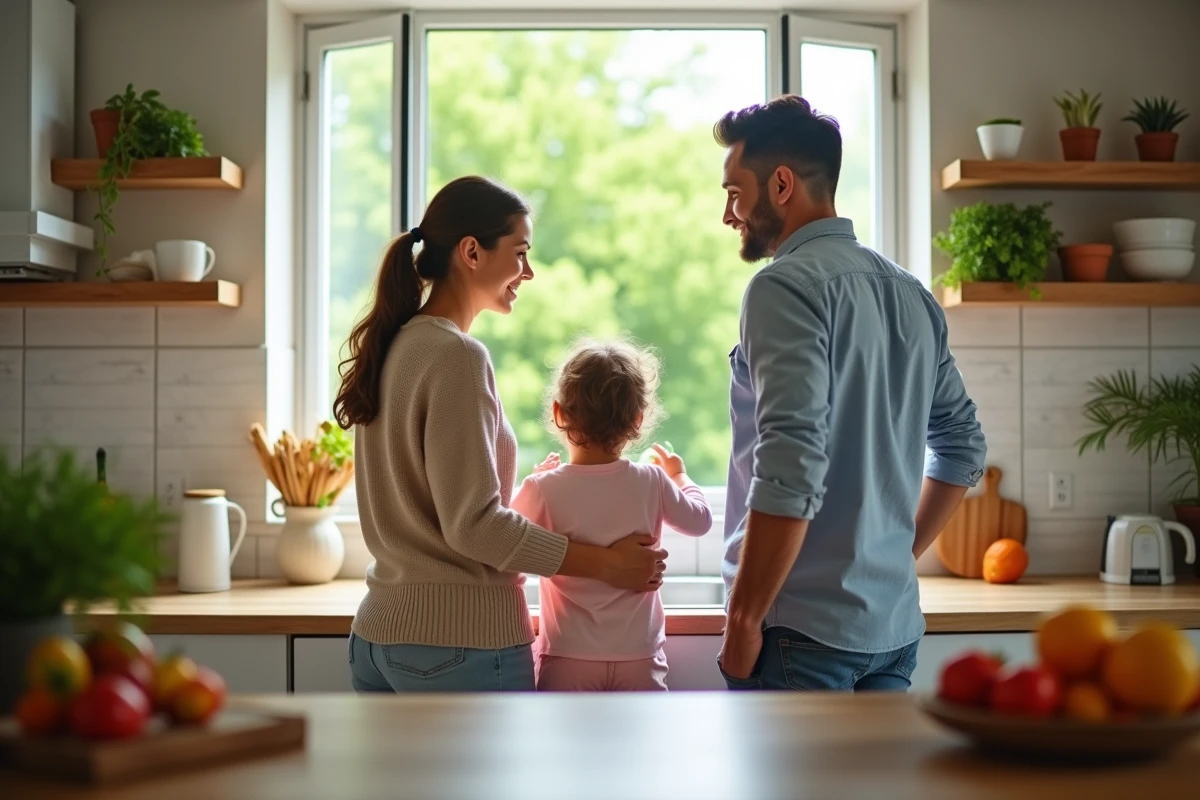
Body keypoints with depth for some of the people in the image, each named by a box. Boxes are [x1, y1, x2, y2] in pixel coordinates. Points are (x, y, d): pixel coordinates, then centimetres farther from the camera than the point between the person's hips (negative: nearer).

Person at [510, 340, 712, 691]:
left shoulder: (543, 489, -13)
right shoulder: (652, 483, -7)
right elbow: (699, 520, 13)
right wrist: (679, 475, 32)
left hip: (568, 660, -1)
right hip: (639, 660, 2)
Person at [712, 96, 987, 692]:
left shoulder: (787, 286, -14)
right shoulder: (910, 293, 12)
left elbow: (791, 473, -23)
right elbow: (964, 446, 19)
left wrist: (743, 621, -15)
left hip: (804, 627, -8)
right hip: (893, 625, 8)